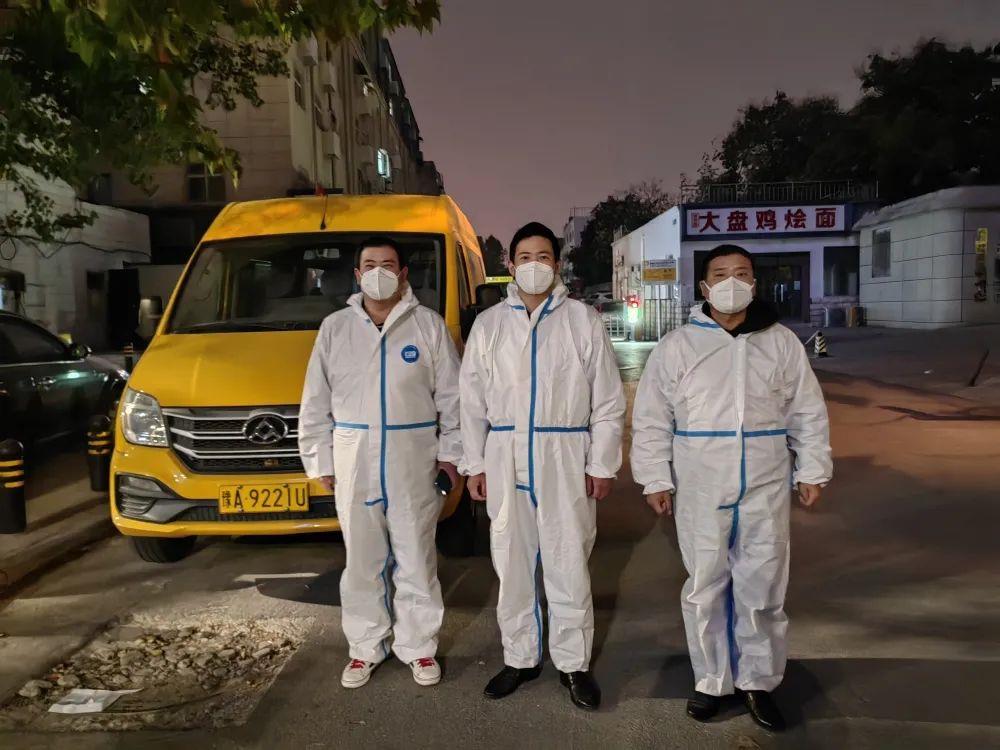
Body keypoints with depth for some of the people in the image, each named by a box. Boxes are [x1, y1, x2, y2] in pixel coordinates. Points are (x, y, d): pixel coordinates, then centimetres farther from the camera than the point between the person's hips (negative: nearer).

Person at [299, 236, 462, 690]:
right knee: (362, 561, 10)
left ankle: (419, 647, 23)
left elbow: (451, 397, 2)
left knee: (416, 559, 8)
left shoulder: (428, 325, 2)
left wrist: (450, 453, -1)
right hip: (354, 459, 2)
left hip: (413, 458, -1)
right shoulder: (335, 327, 6)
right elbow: (316, 402, 7)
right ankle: (366, 648, 27)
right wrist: (320, 461, 4)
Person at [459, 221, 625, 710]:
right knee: (512, 566, 11)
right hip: (505, 459, 2)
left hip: (565, 459, -2)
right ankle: (520, 657, 28)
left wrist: (602, 464, -3)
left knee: (568, 567, 5)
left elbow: (608, 401, 0)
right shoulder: (488, 325, 7)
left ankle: (573, 663, 23)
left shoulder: (583, 321, 1)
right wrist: (474, 464, 4)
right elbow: (472, 402, 8)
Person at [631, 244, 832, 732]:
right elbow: (652, 419, 1)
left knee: (762, 590, 9)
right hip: (699, 491, -1)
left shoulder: (782, 343, 6)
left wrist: (812, 472, 6)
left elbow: (807, 414, 10)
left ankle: (758, 682, 27)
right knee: (705, 590, 9)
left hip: (765, 490, 1)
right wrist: (655, 479, -3)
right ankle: (711, 681, 26)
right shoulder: (677, 346, 0)